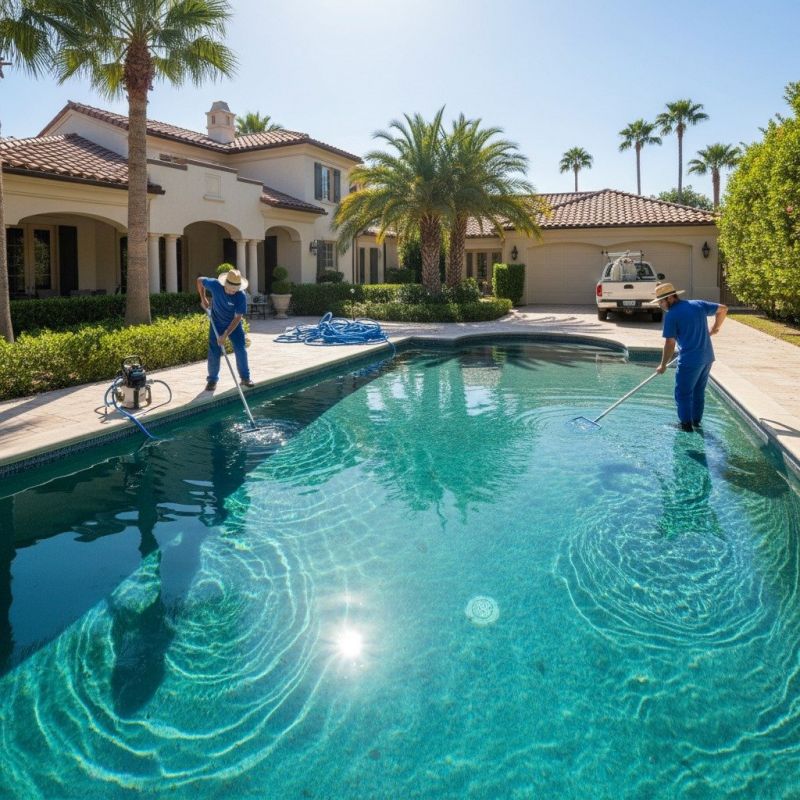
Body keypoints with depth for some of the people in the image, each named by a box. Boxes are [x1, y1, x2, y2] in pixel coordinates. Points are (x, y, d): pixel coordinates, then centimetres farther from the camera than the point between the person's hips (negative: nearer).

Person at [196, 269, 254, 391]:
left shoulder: (241, 296, -27)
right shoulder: (215, 285, -22)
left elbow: (237, 318, -25)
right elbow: (200, 280, 0)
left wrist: (225, 335, -29)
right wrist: (203, 299, -4)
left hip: (234, 325, -1)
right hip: (217, 324, 1)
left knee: (241, 351, -4)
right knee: (214, 353, -2)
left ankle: (245, 377, 13)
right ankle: (212, 380, 11)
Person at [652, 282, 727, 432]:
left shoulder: (671, 315, -12)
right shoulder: (698, 304, 8)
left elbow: (670, 343, -12)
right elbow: (723, 309, 18)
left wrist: (663, 365, -4)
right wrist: (715, 328, 30)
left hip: (689, 360, -7)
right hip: (707, 357, 8)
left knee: (683, 393, 5)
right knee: (699, 391, 19)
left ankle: (686, 424, 8)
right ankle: (696, 421, 28)